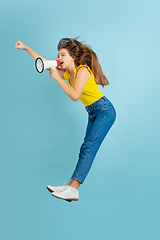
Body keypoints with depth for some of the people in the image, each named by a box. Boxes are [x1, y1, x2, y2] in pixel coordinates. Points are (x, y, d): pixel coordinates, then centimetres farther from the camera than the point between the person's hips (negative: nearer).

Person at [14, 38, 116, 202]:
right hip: (93, 114, 9)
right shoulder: (68, 74, 9)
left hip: (105, 110, -9)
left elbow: (75, 96, -26)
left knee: (89, 147, -17)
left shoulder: (83, 70, -16)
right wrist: (26, 48, 11)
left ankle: (73, 190, -23)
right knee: (86, 148, 2)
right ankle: (70, 186, -1)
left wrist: (58, 78, -21)